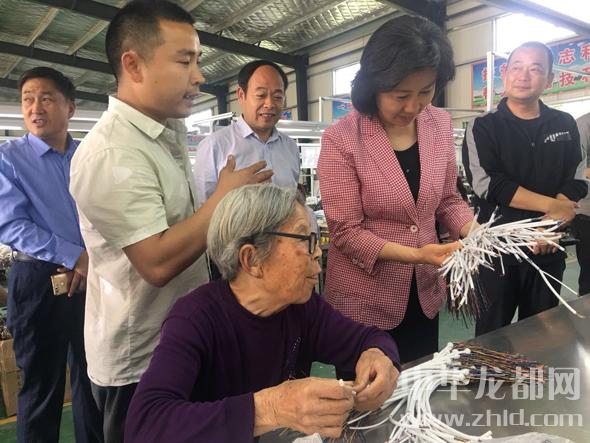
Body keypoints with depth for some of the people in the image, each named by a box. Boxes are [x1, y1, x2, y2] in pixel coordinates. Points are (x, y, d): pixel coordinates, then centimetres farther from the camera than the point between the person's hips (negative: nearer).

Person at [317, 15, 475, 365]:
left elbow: (447, 200, 6)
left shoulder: (440, 125, -3)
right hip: (365, 300, -5)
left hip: (425, 293, 5)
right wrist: (415, 254, -26)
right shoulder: (341, 140, -19)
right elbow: (345, 232, -18)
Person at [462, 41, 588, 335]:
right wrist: (552, 206, -14)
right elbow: (487, 185, -16)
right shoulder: (483, 128, -3)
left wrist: (551, 224, -15)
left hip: (548, 250, 4)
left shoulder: (565, 126, 9)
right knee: (492, 334, 8)